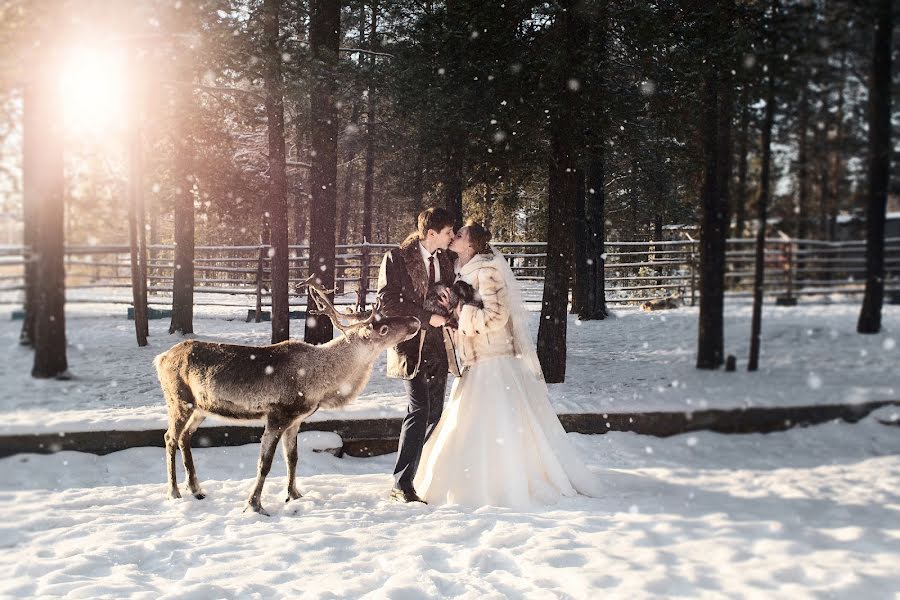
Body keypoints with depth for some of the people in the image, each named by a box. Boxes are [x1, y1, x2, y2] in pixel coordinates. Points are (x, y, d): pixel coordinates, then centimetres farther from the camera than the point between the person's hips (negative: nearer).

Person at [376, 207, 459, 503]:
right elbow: (387, 303, -12)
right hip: (411, 344, -7)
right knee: (419, 410, -15)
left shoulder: (444, 259, 14)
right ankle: (401, 484, -9)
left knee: (435, 413, 8)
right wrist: (427, 317, -15)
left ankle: (420, 474, 21)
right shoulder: (397, 258, -6)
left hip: (438, 346, 7)